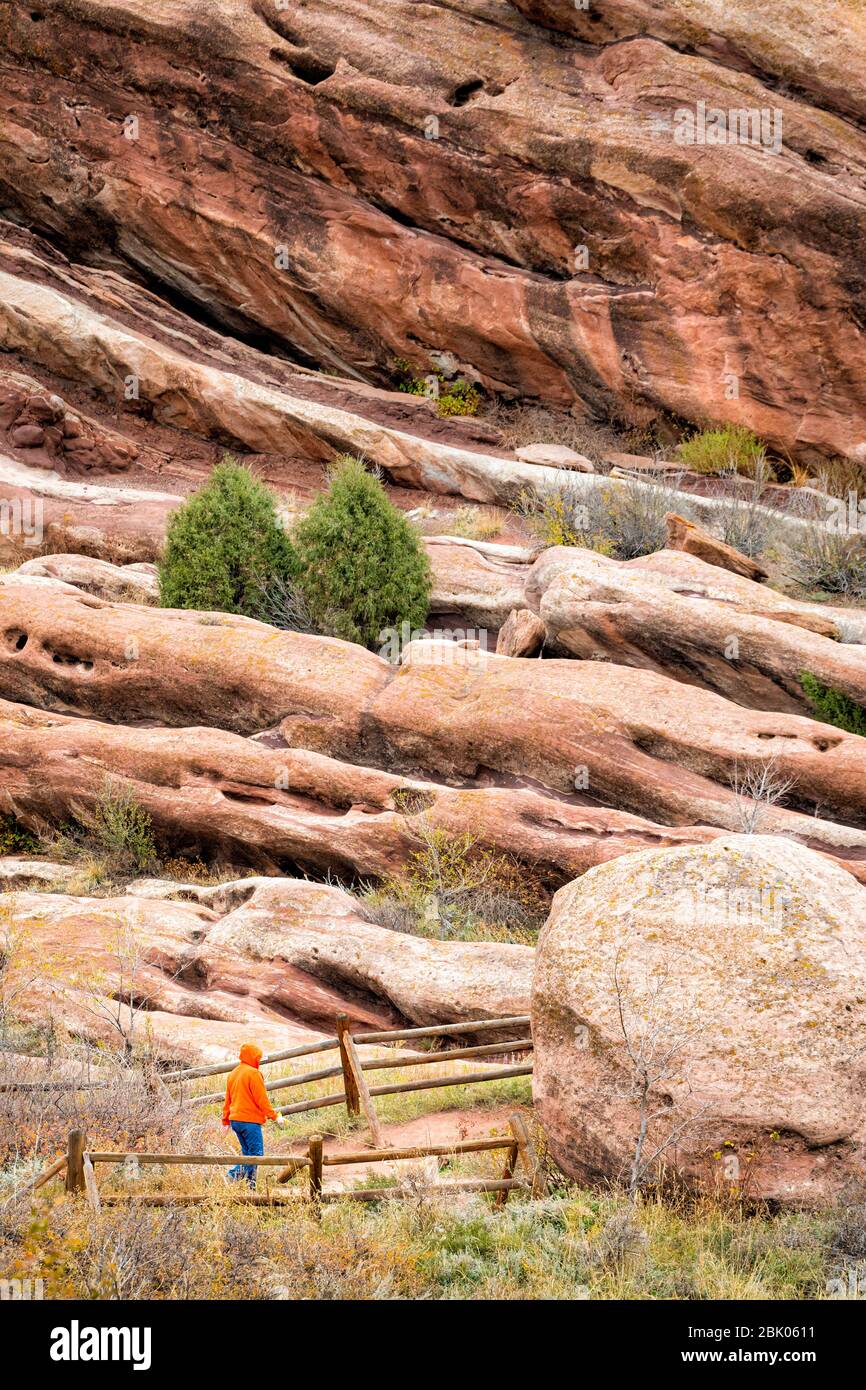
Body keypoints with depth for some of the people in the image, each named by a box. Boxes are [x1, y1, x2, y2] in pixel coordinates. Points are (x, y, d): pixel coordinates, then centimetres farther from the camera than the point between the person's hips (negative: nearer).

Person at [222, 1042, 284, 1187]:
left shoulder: (233, 1074, 17)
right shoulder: (253, 1073, -10)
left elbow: (228, 1099, 21)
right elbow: (262, 1099, -13)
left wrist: (226, 1120, 26)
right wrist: (274, 1116, -7)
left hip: (235, 1120, 9)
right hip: (250, 1121, -9)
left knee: (248, 1154, 13)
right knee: (256, 1154, -6)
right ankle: (233, 1175, -19)